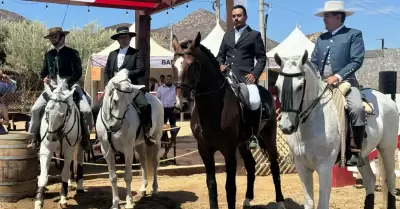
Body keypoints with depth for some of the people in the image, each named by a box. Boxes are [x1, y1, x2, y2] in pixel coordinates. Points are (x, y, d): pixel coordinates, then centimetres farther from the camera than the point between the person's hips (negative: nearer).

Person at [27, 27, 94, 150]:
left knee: (86, 110, -21)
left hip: (70, 86, -4)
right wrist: (44, 78, -6)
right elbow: (43, 72, 18)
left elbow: (78, 73, -9)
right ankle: (33, 138, 7)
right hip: (52, 86, 4)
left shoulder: (72, 53, -1)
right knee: (35, 109, -9)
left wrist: (66, 84, -21)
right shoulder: (48, 54, 13)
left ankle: (85, 137, 2)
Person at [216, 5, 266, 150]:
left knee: (254, 102, -28)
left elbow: (262, 58, 3)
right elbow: (220, 55, 24)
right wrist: (221, 65, 2)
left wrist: (255, 74, -12)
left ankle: (254, 135, -9)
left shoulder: (255, 35, 7)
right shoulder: (227, 36, 22)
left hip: (245, 76, -5)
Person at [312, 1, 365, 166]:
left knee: (357, 108, -31)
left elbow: (357, 61, -8)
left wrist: (338, 76, -18)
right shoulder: (321, 38, 19)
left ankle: (355, 150, -20)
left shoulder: (354, 34, 4)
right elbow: (313, 62, 16)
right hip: (322, 84, 6)